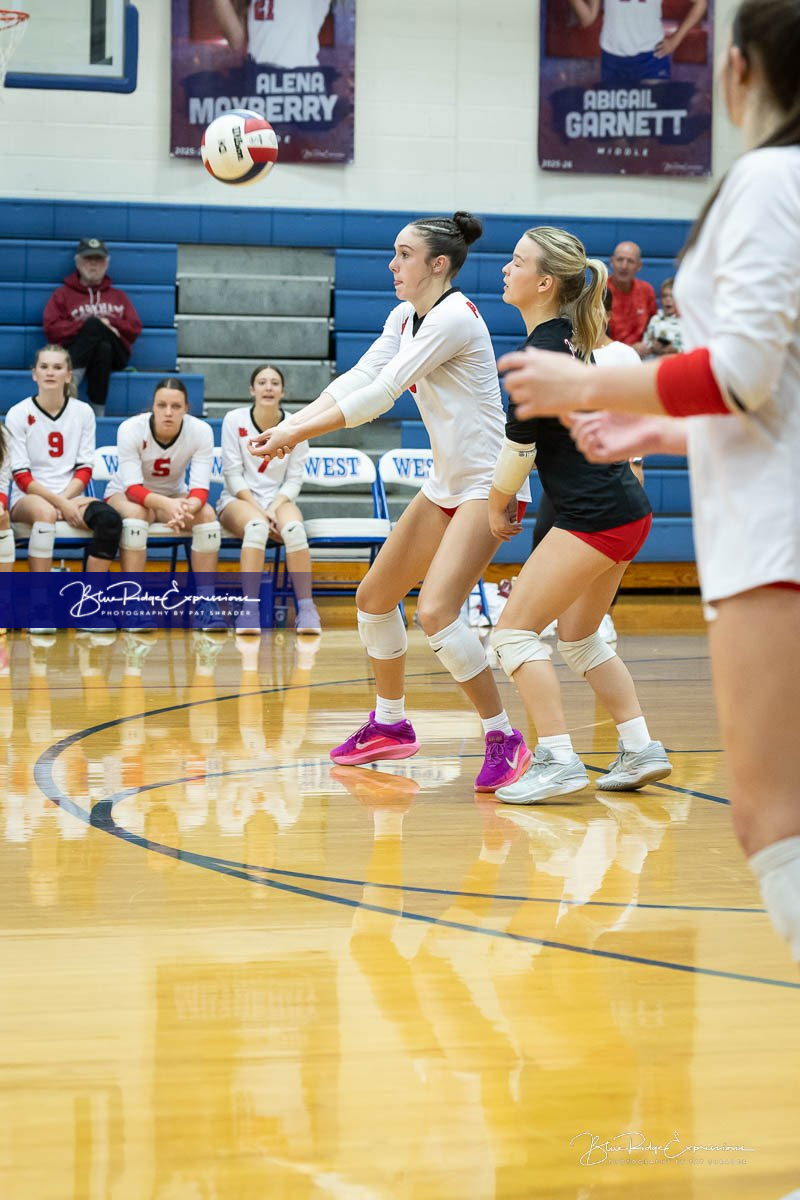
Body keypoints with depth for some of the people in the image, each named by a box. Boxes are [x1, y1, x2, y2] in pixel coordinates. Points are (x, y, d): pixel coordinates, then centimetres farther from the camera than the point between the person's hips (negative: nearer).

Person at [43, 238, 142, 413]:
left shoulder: (118, 296, 25)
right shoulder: (63, 294, 18)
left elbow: (135, 328, 11)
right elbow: (52, 328, 2)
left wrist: (108, 323, -4)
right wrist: (86, 326, -7)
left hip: (114, 354, 2)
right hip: (74, 352, -2)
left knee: (103, 347, -37)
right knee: (94, 323, -35)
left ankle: (97, 411, -41)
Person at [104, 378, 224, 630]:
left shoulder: (201, 431, -20)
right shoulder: (130, 429, -25)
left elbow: (200, 489, -24)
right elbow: (133, 488, -30)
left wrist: (186, 509, -48)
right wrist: (166, 504, -50)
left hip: (174, 497, 2)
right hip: (124, 495, -2)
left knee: (206, 514, -28)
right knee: (136, 513, -37)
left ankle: (206, 604, -24)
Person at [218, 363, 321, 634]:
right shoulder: (235, 420, -3)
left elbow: (294, 479, 2)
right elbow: (232, 473, -6)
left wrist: (274, 508, -15)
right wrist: (258, 509, -17)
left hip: (279, 499, 2)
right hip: (239, 500, -2)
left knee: (293, 528, -34)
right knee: (257, 526, -38)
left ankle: (306, 608, -30)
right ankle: (248, 610, -40)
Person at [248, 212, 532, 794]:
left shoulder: (453, 317, -20)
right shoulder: (405, 317, 9)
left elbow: (380, 394, -23)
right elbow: (357, 378, 4)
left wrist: (297, 435, -20)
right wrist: (290, 425, -11)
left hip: (488, 484, -10)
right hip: (446, 483, 10)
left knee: (436, 610, -23)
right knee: (374, 597, 13)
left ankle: (504, 739, -11)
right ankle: (391, 724, 31)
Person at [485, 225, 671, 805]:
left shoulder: (542, 352, -17)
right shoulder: (569, 336, 12)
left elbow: (518, 446, -11)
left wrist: (496, 507, 5)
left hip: (595, 516, -10)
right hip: (627, 510, 10)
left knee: (515, 630, -5)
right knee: (579, 637, 20)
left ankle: (558, 759, -9)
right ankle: (641, 749, 18)